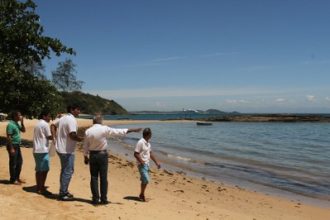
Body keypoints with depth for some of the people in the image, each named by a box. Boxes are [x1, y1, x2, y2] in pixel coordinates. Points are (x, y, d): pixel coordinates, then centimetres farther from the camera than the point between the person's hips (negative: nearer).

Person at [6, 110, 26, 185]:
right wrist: (11, 148, -22)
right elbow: (8, 137, -20)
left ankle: (17, 177, 25)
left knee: (19, 162, 14)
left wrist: (22, 122, 1)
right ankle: (13, 180, 10)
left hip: (17, 145, 9)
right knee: (13, 163, 0)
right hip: (13, 145, -9)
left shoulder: (17, 123, 10)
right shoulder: (10, 124, -17)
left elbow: (23, 130, 16)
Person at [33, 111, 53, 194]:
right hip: (43, 150, -9)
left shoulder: (38, 124, 16)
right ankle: (42, 188, -1)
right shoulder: (45, 124, -11)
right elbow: (50, 137, -11)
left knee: (39, 170, 13)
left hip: (36, 150, 9)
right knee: (45, 170, -4)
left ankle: (38, 187, 18)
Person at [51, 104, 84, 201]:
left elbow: (53, 125, 22)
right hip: (67, 150, -10)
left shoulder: (63, 118, 12)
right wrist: (81, 139, -13)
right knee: (68, 172, -2)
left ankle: (63, 191, 27)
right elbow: (72, 135, -28)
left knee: (64, 170, 19)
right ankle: (63, 194, 4)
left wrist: (56, 137, 18)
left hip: (60, 148, 10)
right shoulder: (72, 120, -18)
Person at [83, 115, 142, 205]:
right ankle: (103, 199, 8)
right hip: (102, 155, -2)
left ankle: (95, 199, 8)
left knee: (94, 177, 8)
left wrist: (85, 156, 15)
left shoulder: (88, 131, 0)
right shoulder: (104, 129, -10)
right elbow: (118, 131, -8)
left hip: (92, 155, 3)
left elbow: (86, 146, 4)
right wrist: (132, 130, -2)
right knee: (103, 178, 4)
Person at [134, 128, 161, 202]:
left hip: (147, 164, 9)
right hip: (142, 165, -9)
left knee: (144, 180, 12)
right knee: (146, 180, -12)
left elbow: (150, 153, 20)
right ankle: (142, 195, 3)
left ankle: (141, 195, 22)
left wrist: (156, 162, 18)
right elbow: (136, 154, -17)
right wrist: (142, 162, -20)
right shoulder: (140, 142, -16)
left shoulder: (148, 143, 11)